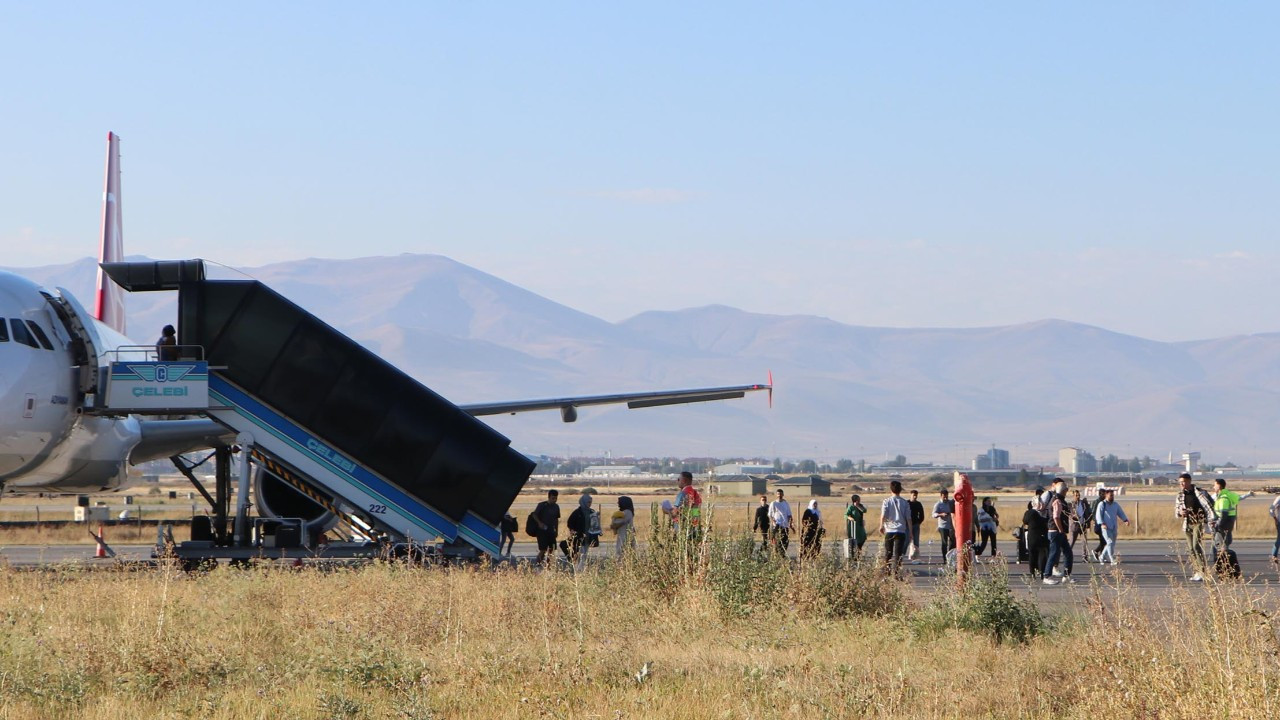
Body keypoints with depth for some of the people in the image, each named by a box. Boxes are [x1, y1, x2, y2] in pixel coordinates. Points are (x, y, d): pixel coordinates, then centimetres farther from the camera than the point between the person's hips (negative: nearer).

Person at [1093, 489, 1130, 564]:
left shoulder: (1115, 504, 14)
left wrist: (1126, 520, -7)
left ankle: (1102, 557, 28)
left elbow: (1121, 513, 12)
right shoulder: (1102, 504, -3)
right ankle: (1113, 560, -15)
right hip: (1106, 527, -6)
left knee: (1112, 544, 10)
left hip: (1114, 528, 6)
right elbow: (1098, 515, -10)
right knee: (1110, 542, -15)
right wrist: (1102, 523, -25)